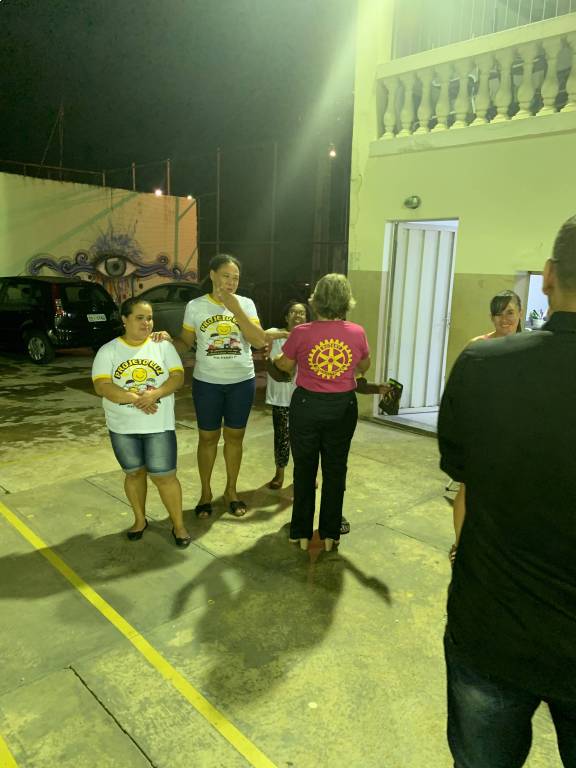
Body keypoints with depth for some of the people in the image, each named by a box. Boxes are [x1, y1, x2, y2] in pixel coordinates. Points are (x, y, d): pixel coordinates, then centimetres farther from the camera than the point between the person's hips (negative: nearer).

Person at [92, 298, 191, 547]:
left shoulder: (162, 346, 1)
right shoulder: (108, 351, -2)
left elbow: (178, 377, -6)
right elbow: (102, 387, -12)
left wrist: (154, 394, -24)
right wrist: (135, 399, -24)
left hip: (159, 425, -1)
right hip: (122, 427, 1)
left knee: (164, 476, 0)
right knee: (134, 473, 15)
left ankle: (178, 524, 15)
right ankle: (140, 519, 33)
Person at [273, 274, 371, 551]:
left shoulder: (301, 333, -13)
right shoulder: (357, 333, -8)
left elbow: (286, 365, 3)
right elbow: (364, 366, 10)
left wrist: (273, 358, 25)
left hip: (307, 406, -1)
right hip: (343, 407, 1)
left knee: (304, 469, 14)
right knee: (335, 470, 15)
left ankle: (302, 533, 24)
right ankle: (330, 534, 25)